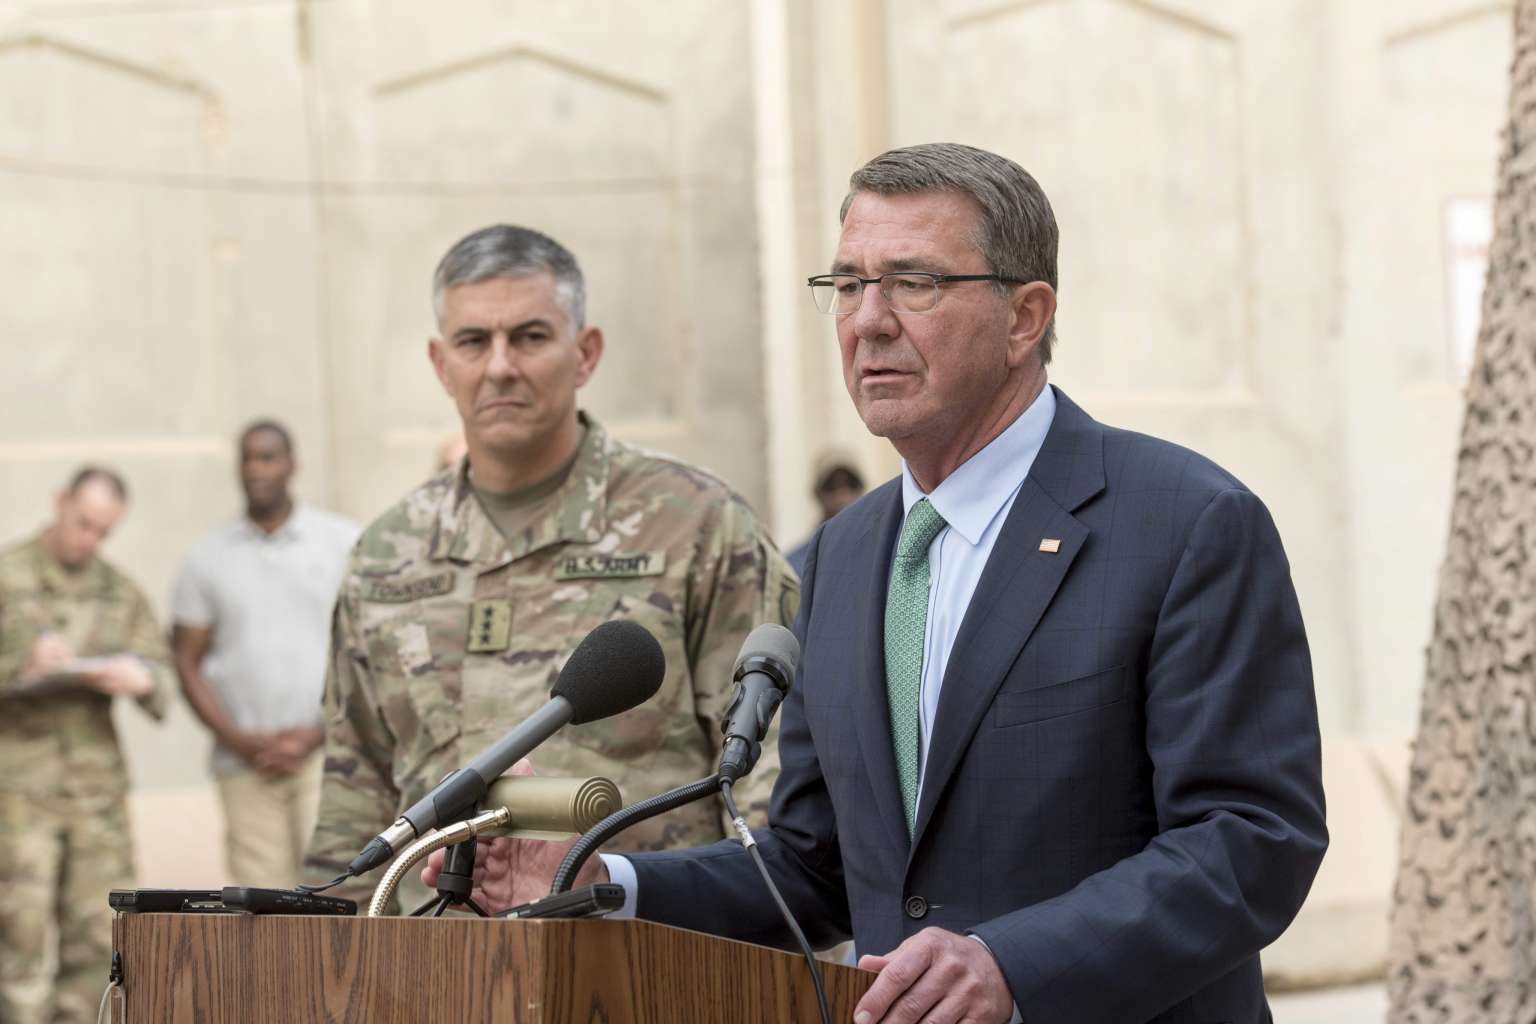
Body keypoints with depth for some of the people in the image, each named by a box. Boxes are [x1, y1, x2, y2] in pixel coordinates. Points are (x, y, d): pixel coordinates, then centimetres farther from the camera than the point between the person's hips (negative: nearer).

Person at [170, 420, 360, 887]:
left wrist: (315, 734, -7)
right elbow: (187, 661, 10)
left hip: (327, 751, -2)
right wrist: (239, 740, -4)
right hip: (245, 766, 2)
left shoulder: (346, 543, 6)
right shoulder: (206, 559, 11)